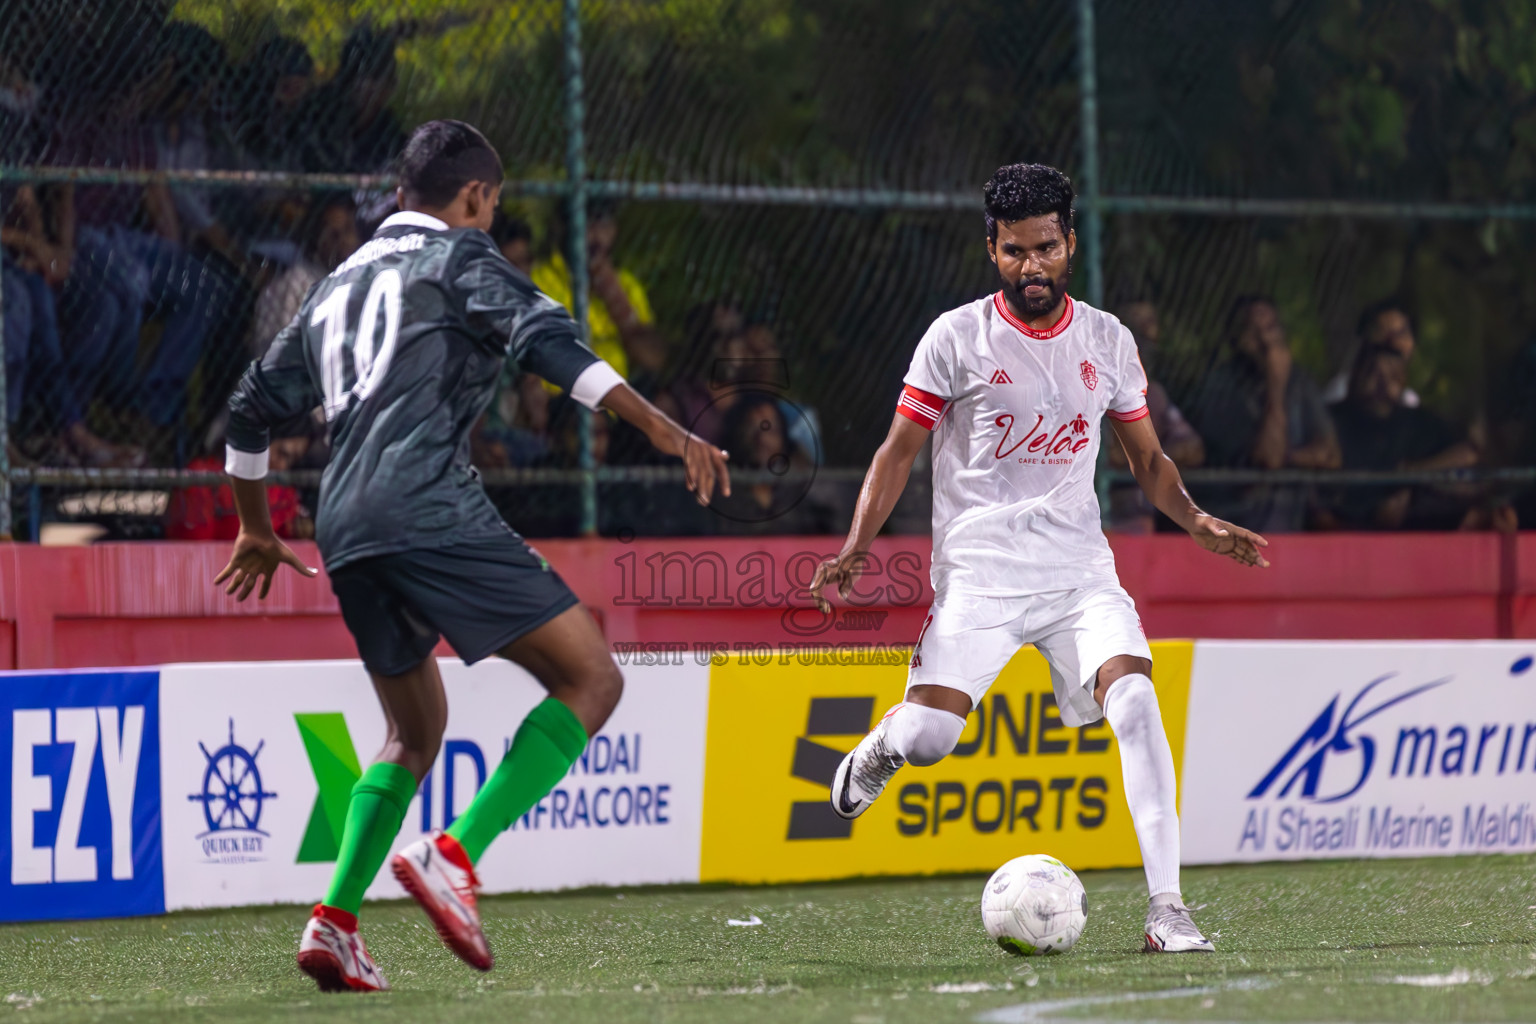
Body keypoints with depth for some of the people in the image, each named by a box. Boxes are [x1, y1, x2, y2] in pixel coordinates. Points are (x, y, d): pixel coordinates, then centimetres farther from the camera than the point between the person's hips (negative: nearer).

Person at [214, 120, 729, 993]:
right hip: (433, 511, -8)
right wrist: (664, 430, -17)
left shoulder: (340, 285, 28)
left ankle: (337, 920, 8)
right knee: (590, 678, -5)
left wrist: (257, 531, 48)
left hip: (347, 530, 8)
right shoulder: (458, 258, 7)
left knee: (416, 731, 23)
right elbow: (546, 340, -10)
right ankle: (455, 857, -19)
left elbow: (255, 406, 34)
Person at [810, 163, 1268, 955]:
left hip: (1079, 569, 2)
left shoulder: (1107, 341, 8)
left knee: (1135, 699, -22)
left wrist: (1195, 520, -1)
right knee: (925, 738, -16)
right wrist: (857, 546, -10)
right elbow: (899, 450, 2)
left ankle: (1165, 907, -23)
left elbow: (1147, 457, 17)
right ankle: (876, 754, 24)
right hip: (979, 570, -2)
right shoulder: (957, 338, -2)